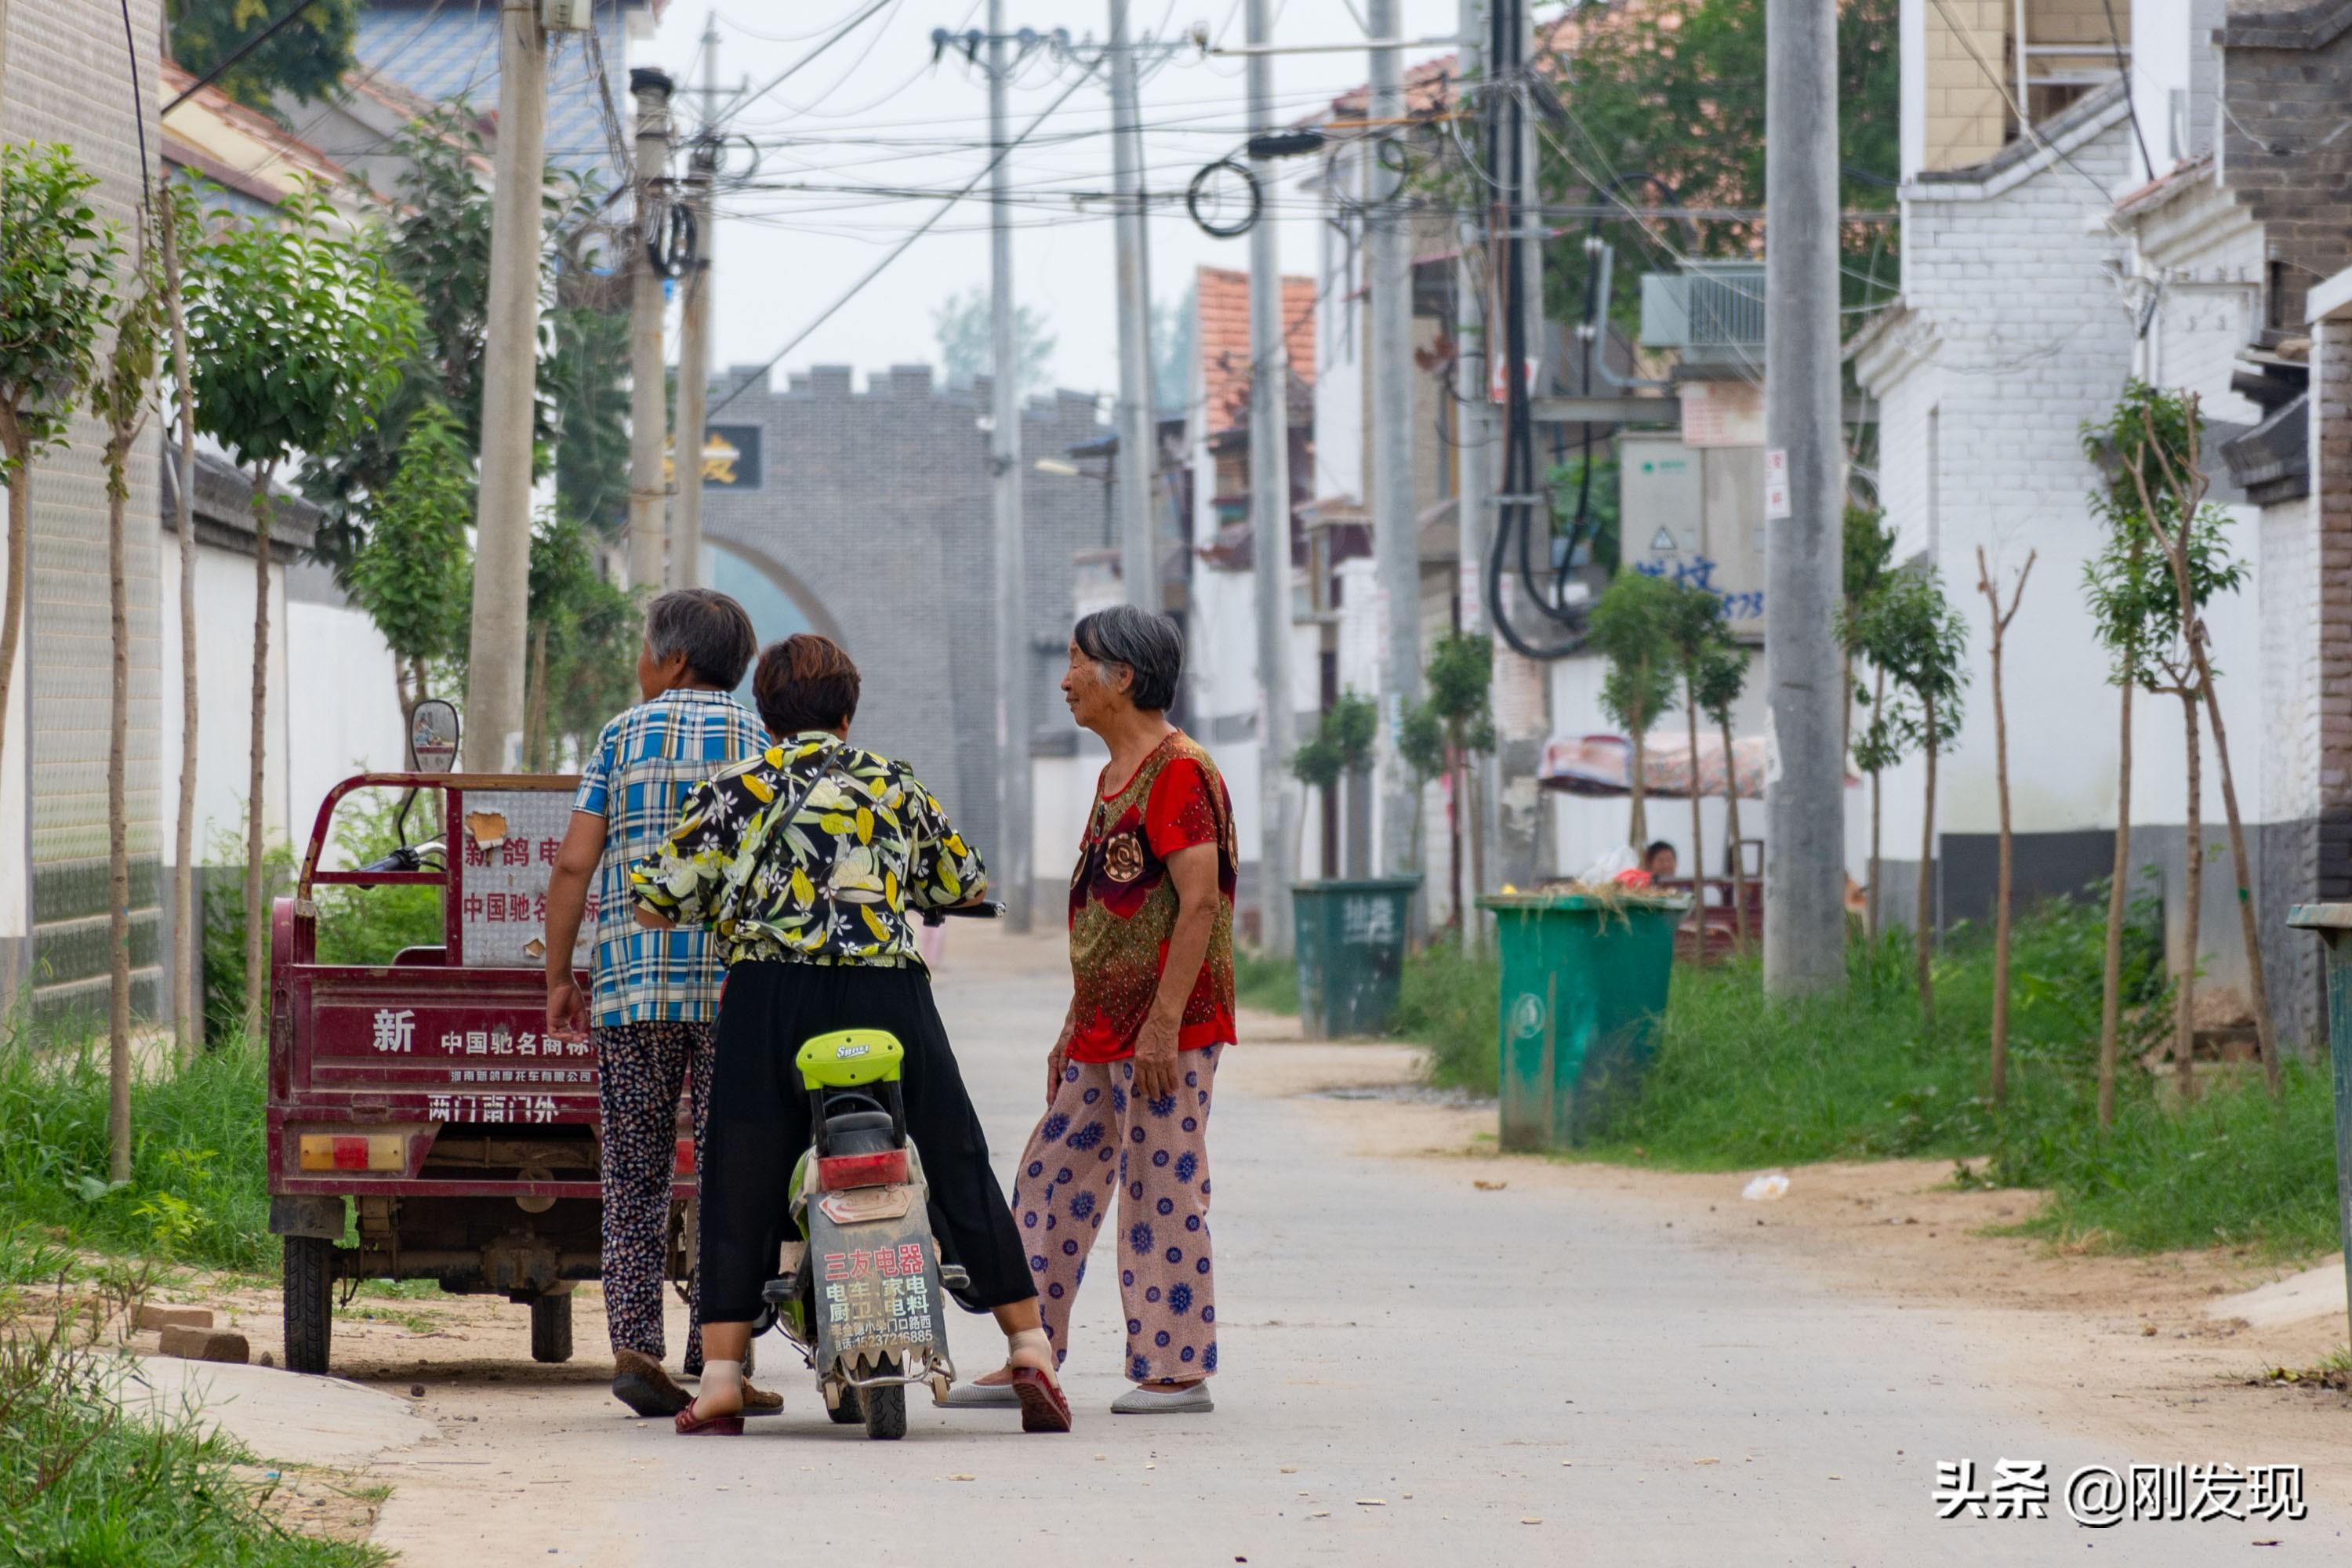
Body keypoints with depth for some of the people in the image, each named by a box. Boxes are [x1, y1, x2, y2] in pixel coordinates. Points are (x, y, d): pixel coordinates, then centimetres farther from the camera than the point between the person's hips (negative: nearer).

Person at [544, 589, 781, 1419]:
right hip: (742, 983, 0)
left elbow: (573, 865, 2)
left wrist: (558, 977, 9)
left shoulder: (622, 737, 7)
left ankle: (635, 1344, -4)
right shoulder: (761, 744, 8)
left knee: (634, 1173, 6)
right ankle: (716, 1352, -3)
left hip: (633, 984, 0)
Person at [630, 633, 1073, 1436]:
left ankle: (721, 1378, -3)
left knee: (740, 1188, 5)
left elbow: (657, 903, 7)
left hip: (772, 994, -1)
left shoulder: (735, 791, 10)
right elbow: (966, 882, 28)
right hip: (890, 992, 1)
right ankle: (1030, 1348, 9)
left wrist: (723, 907, 28)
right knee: (959, 1167, 11)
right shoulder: (894, 784, 16)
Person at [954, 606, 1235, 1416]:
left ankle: (1179, 1370, 2)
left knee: (1162, 1189, -5)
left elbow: (1200, 903, -20)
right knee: (1052, 1178, 9)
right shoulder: (1117, 774, 18)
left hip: (1166, 1029, -10)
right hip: (1105, 1030, 10)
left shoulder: (1178, 771, -13)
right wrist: (1074, 1028, 21)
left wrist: (1164, 1023, -23)